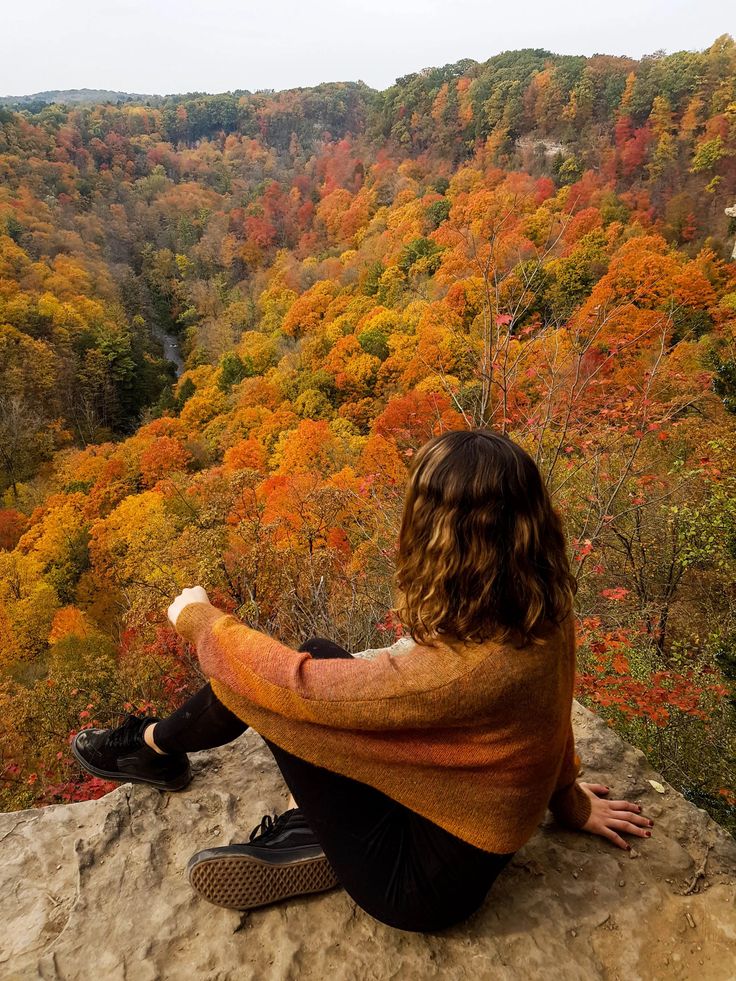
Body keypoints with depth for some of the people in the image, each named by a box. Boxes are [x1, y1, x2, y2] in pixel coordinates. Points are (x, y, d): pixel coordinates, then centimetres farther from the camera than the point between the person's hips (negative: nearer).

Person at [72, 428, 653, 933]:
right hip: (460, 821, 7)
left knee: (274, 688, -8)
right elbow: (551, 718, 4)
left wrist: (200, 618, -9)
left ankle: (155, 745, 21)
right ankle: (306, 832, 12)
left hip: (426, 884, -7)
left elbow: (288, 685, -28)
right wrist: (571, 803, 23)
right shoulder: (547, 615, -15)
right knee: (318, 654, 3)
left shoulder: (461, 674, -38)